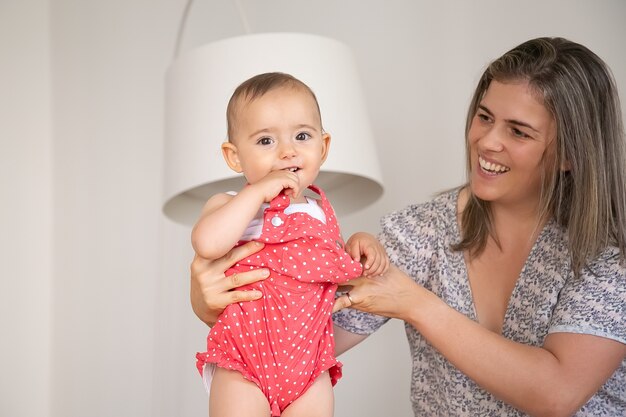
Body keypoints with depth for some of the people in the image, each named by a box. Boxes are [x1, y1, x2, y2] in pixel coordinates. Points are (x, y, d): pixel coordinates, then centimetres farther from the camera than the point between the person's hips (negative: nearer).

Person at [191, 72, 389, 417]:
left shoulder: (321, 211, 11)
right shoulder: (230, 206, -5)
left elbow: (338, 269, 27)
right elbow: (207, 243, -28)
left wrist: (360, 244, 5)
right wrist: (258, 191, -23)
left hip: (308, 366, 4)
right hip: (243, 363, -4)